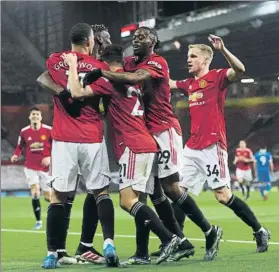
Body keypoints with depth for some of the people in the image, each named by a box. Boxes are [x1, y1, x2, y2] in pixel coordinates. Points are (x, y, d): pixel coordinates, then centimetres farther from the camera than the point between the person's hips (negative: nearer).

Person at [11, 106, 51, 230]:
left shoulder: (49, 130, -8)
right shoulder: (24, 132, -3)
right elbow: (20, 146, 8)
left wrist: (50, 157, -16)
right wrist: (16, 155, -11)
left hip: (45, 167, 0)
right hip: (30, 167, 1)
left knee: (48, 197, 5)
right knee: (35, 194, -14)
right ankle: (38, 221, -1)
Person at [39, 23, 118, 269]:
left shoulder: (54, 61, 2)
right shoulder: (98, 67, 2)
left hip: (64, 140, 0)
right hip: (93, 139, 0)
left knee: (58, 195, 6)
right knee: (101, 192, 9)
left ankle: (53, 253, 4)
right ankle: (109, 242, -7)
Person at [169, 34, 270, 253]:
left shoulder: (217, 77, -5)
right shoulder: (189, 84, 16)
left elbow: (239, 70, -24)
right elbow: (167, 83, 31)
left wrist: (223, 50, -37)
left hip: (212, 146, -7)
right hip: (192, 147, 7)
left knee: (224, 196, -7)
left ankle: (259, 231, 8)